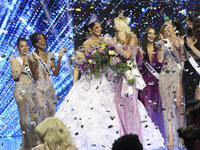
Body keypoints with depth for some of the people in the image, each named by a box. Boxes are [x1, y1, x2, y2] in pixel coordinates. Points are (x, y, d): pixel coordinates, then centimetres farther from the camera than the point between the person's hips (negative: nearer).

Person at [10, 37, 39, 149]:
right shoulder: (15, 61, 4)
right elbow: (15, 76, -9)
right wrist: (24, 64, -11)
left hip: (32, 89, 3)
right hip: (21, 90, -3)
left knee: (34, 115, -1)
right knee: (25, 116, -6)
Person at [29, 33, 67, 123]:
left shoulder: (49, 55, 7)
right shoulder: (32, 56, -7)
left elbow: (55, 73, 4)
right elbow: (36, 77, -13)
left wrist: (59, 58, -5)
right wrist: (37, 62, -25)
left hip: (49, 87, 5)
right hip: (39, 88, -5)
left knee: (52, 112, 2)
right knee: (43, 113, -12)